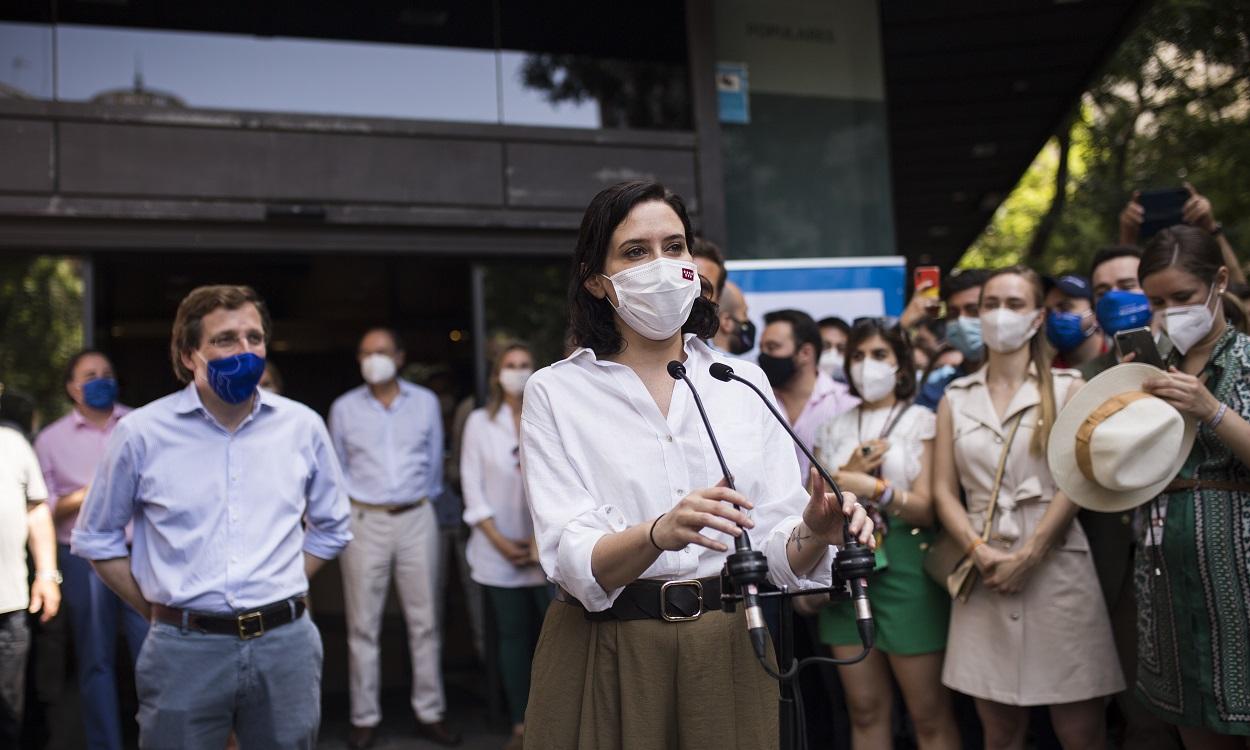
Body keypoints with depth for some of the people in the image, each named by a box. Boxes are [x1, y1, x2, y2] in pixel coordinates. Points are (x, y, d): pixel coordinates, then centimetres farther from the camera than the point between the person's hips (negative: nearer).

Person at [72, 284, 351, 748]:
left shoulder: (302, 426, 2)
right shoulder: (142, 432, -4)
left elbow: (330, 527, 13)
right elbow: (96, 537, 7)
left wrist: (280, 598, 5)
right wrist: (158, 612, 1)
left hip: (287, 645, 2)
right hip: (185, 650, -2)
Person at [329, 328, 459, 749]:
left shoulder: (426, 402, 4)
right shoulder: (344, 408, 3)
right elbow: (339, 468, 12)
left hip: (416, 519, 1)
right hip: (364, 521, -1)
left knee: (424, 621, 4)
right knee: (363, 625, 3)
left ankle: (429, 714, 13)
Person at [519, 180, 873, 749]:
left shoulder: (745, 382, 2)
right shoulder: (554, 392, -6)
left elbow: (776, 550, -1)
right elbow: (572, 563, -16)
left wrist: (812, 533, -23)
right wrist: (659, 533, -35)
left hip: (729, 649, 3)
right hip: (606, 656, -2)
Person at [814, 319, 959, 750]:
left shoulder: (921, 421, 2)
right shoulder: (834, 428, 13)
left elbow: (928, 509, -7)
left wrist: (876, 488, -23)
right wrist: (846, 475, -7)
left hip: (904, 565, -3)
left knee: (929, 713, -1)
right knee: (864, 709, 7)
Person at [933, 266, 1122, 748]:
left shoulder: (1067, 389, 5)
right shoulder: (956, 398, 12)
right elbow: (944, 490, 7)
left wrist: (1028, 555, -12)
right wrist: (979, 551, -9)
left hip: (1056, 567, -2)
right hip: (983, 572, 2)